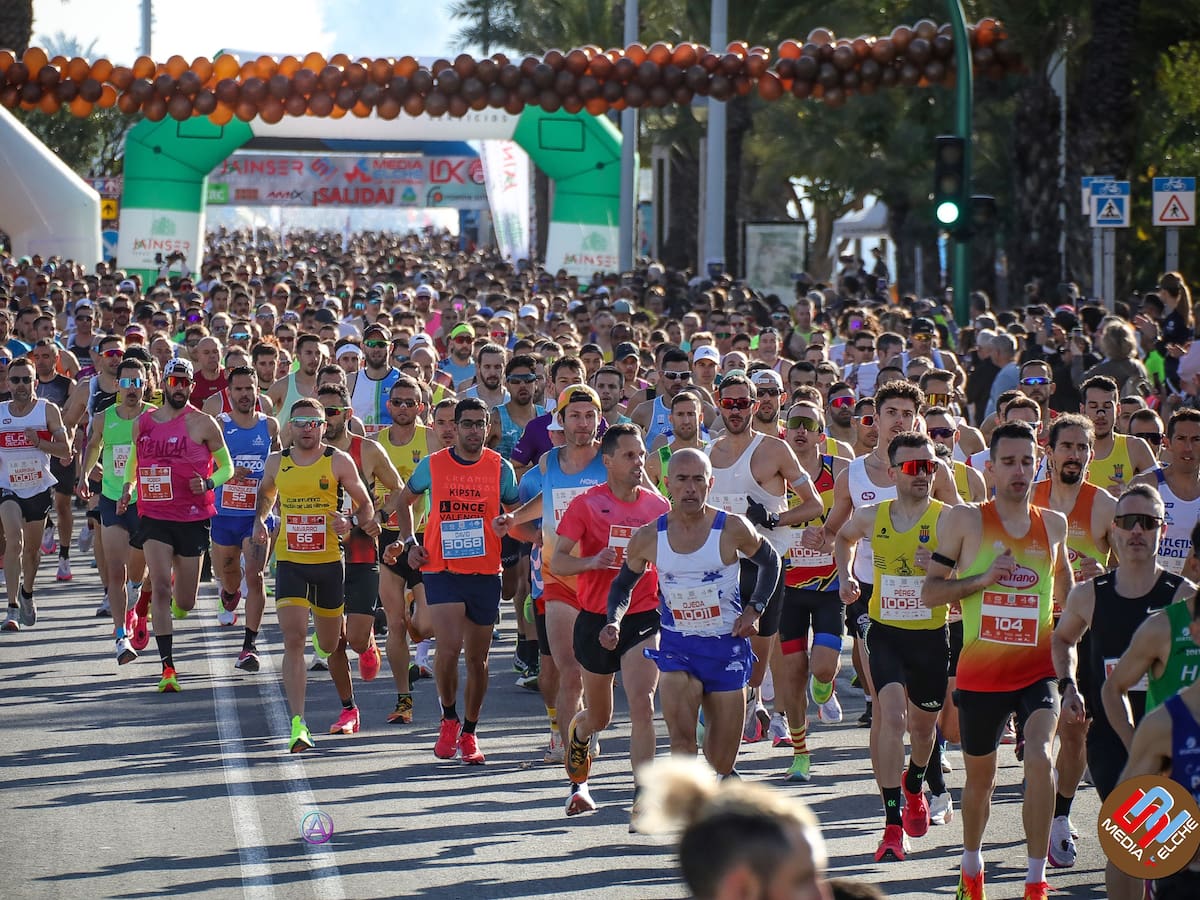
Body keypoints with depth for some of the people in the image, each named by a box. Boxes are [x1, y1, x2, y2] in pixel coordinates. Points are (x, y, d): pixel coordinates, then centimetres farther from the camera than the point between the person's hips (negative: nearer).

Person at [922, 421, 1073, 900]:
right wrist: (984, 578, -16)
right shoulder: (965, 520, -3)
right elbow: (929, 592, -3)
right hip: (981, 673, 0)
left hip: (1039, 668, 0)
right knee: (979, 777, 15)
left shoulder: (1053, 524, 6)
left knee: (1039, 759, -23)